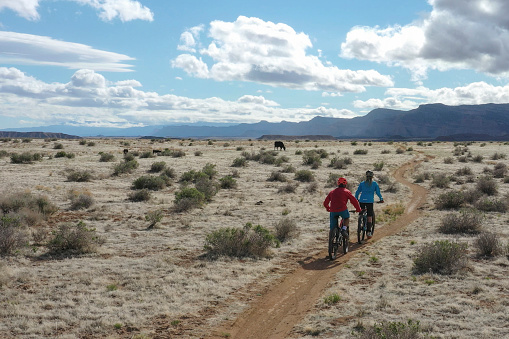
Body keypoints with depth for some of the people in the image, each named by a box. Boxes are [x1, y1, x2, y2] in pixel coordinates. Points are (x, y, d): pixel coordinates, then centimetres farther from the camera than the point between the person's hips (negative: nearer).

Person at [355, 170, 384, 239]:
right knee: (369, 216, 2)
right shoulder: (374, 183, 5)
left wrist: (356, 199, 24)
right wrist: (381, 199, 19)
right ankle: (369, 231, -5)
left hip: (362, 200, 2)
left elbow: (357, 192, 11)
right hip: (370, 201, -2)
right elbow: (378, 192, 6)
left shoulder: (362, 183, 9)